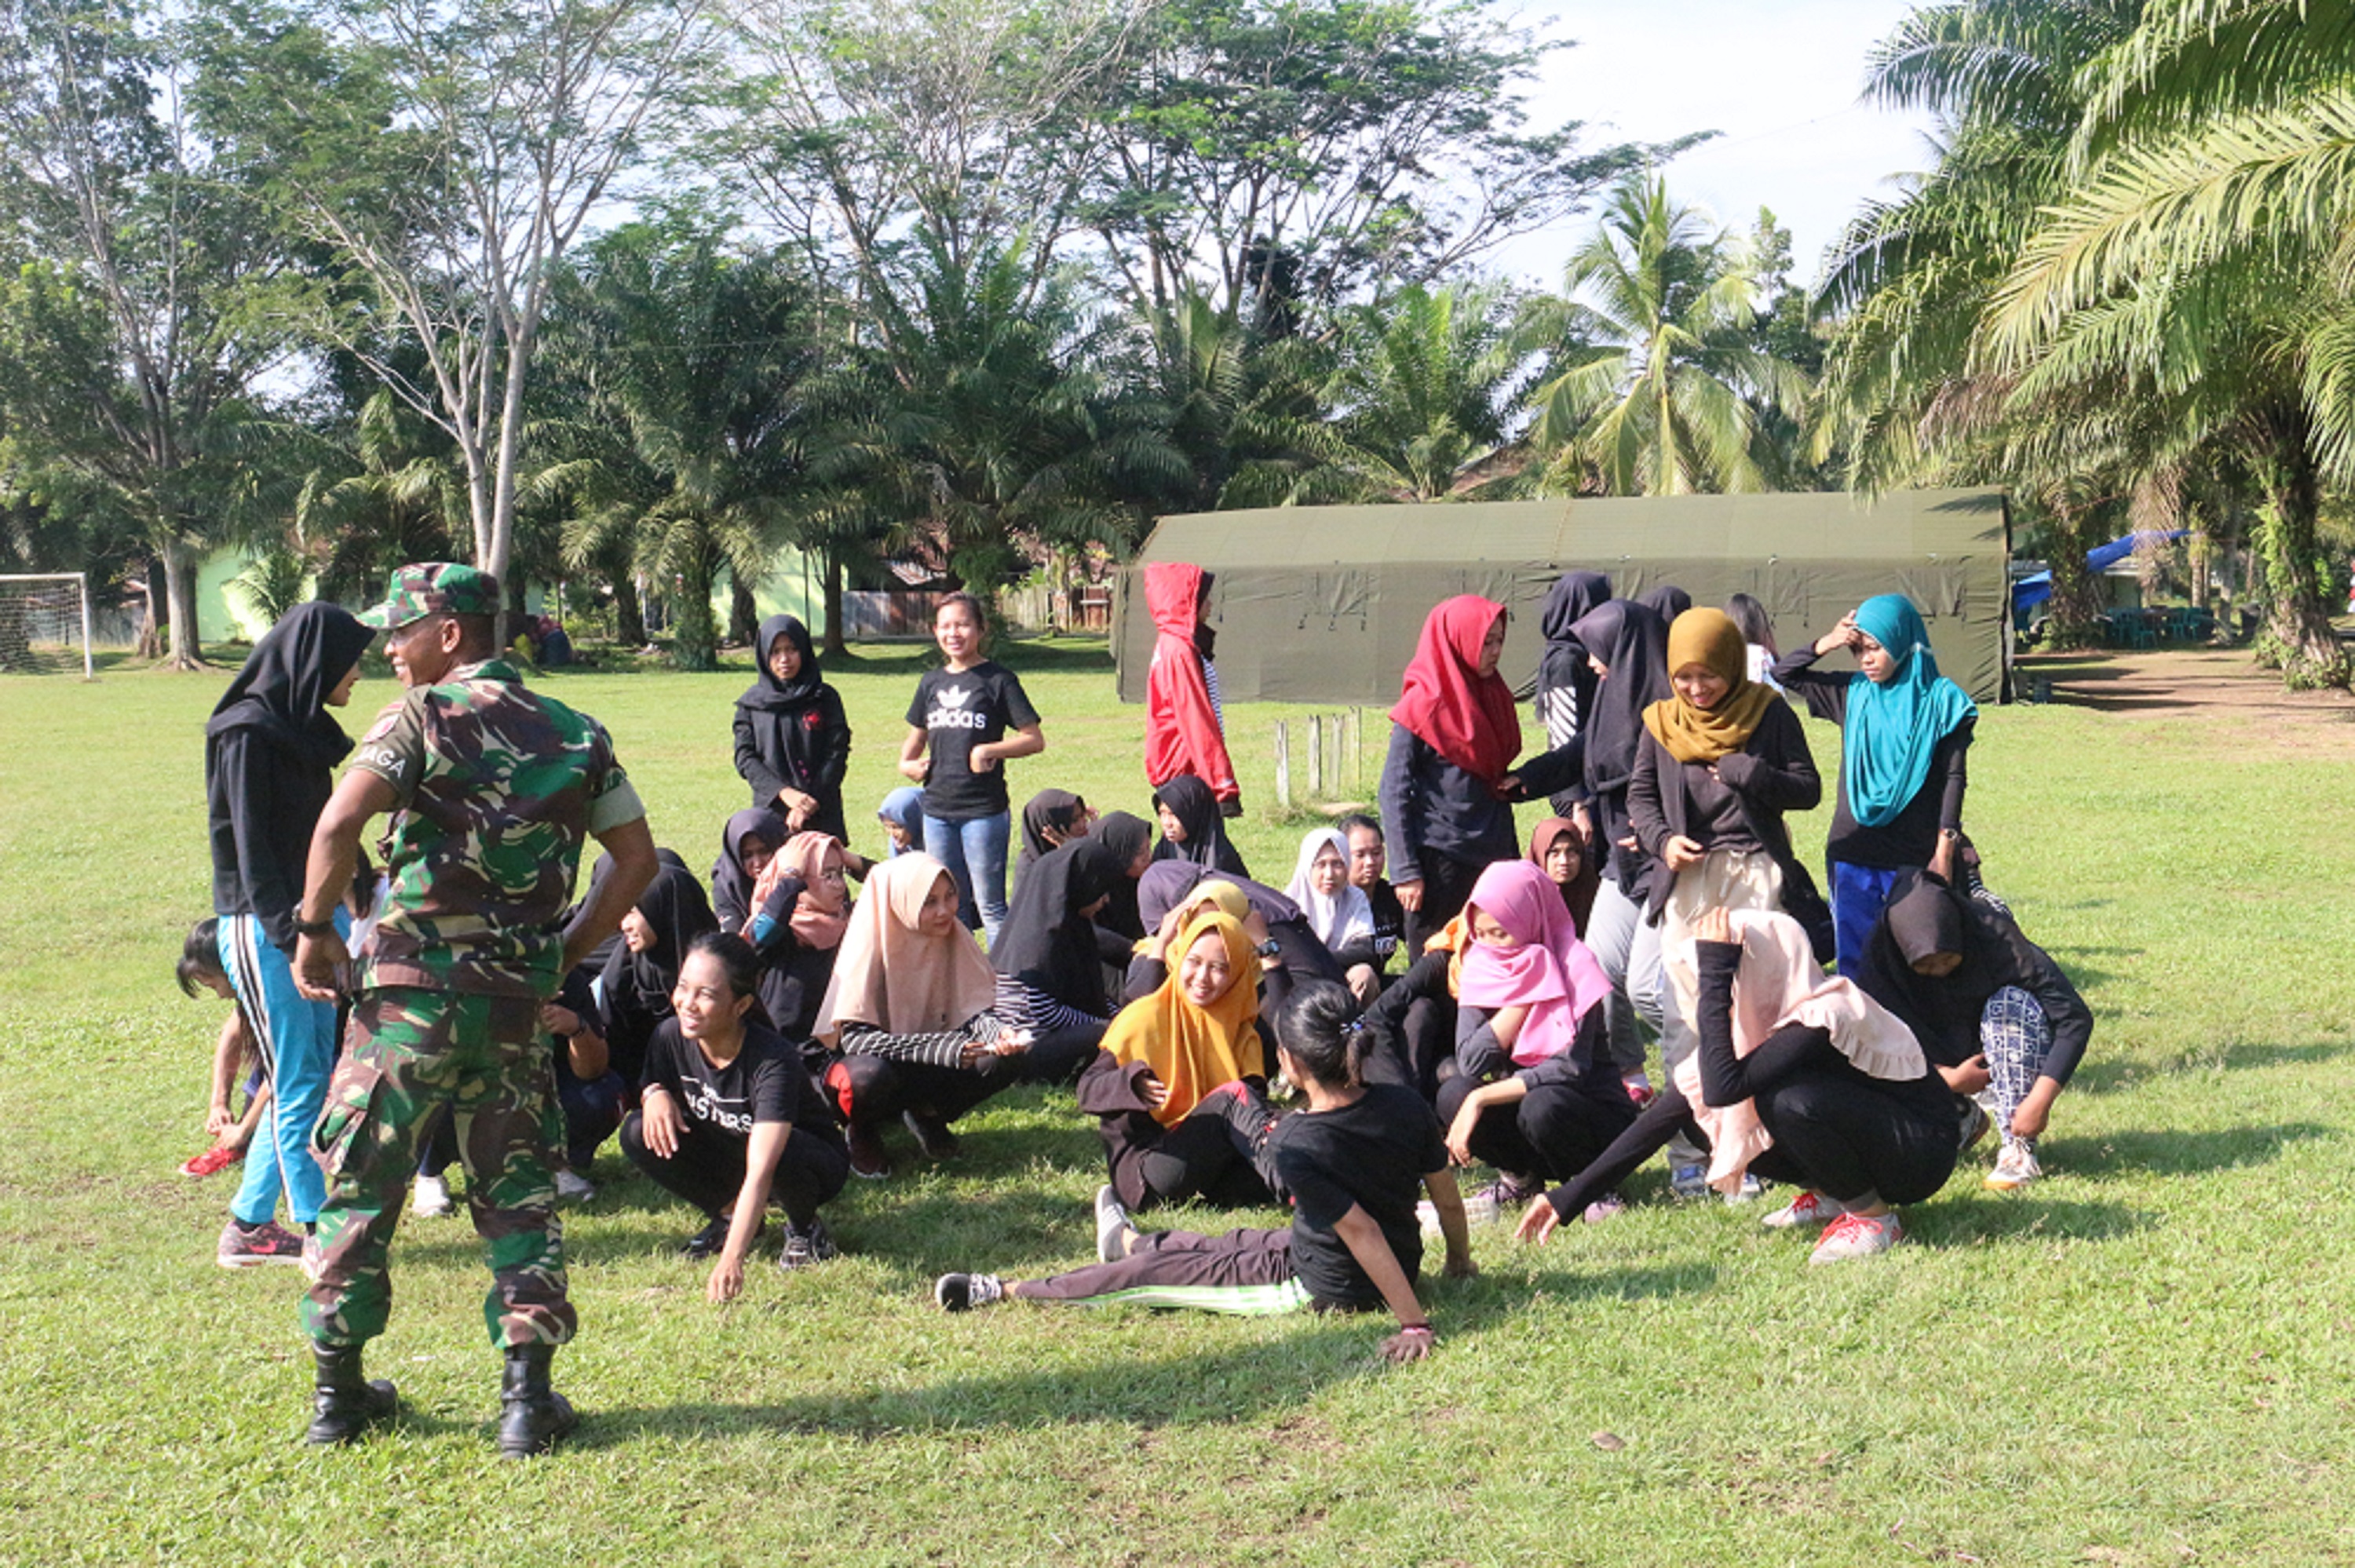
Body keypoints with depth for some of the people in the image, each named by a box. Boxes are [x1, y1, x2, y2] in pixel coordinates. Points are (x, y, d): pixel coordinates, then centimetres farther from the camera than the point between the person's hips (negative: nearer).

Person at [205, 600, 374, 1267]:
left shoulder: (303, 729, 14)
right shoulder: (249, 733, -12)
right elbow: (252, 849, -16)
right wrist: (293, 938, -21)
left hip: (316, 916, 9)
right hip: (264, 929, -9)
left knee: (313, 1079, 10)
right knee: (298, 1083, -4)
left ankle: (249, 1227, 19)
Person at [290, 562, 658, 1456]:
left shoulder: (423, 717, -5)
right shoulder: (573, 734, 9)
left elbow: (340, 822, -19)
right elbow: (638, 859, 10)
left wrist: (315, 929, -6)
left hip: (412, 986, -3)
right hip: (516, 998, 4)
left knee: (359, 1183, 11)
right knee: (518, 1189, 12)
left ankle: (338, 1390, 19)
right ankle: (527, 1397, 6)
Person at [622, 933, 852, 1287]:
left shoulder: (773, 1062, -35)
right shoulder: (672, 1036, -18)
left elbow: (760, 1172, -44)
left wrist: (732, 1259, -54)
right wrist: (654, 1093, -24)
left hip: (814, 1161, -5)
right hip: (725, 1153, 5)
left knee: (783, 1153, -40)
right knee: (639, 1134, -19)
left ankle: (804, 1226, -5)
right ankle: (729, 1213, 3)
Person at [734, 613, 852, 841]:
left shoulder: (825, 698, 6)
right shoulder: (751, 702, 10)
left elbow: (837, 754, 0)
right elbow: (745, 758, 2)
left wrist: (808, 806, -10)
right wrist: (784, 793, -13)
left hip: (821, 815, 0)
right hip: (769, 811, 1)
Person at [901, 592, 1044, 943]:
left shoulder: (997, 679, -4)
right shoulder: (931, 682, 11)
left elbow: (1035, 739, -6)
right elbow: (916, 736, 26)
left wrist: (987, 750, -16)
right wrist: (907, 763, 6)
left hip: (984, 810, -6)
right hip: (937, 809, 6)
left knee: (990, 907, -2)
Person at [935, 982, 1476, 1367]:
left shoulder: (1298, 1145, -29)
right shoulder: (1405, 1107, -11)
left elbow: (1360, 1230, -30)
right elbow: (1449, 1200, -1)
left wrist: (1414, 1323, -26)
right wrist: (1460, 1262, 18)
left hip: (1320, 1289, -7)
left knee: (1157, 1271, 4)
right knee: (1239, 1243, 31)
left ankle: (1007, 1290, 15)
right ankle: (1127, 1240, 59)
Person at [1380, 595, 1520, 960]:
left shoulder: (1496, 698, 12)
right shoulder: (1422, 707, -8)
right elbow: (1394, 791, -10)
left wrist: (1512, 859, 14)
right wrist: (1406, 871, -14)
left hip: (1492, 857, 6)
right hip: (1439, 859, -6)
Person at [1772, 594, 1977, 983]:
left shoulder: (1940, 700, -2)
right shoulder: (1852, 694, 9)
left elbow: (1954, 778, -3)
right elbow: (1783, 674, 14)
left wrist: (1945, 851, -8)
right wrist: (1826, 643, -3)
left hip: (1914, 854, -3)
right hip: (1853, 851, 3)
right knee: (1853, 956, 5)